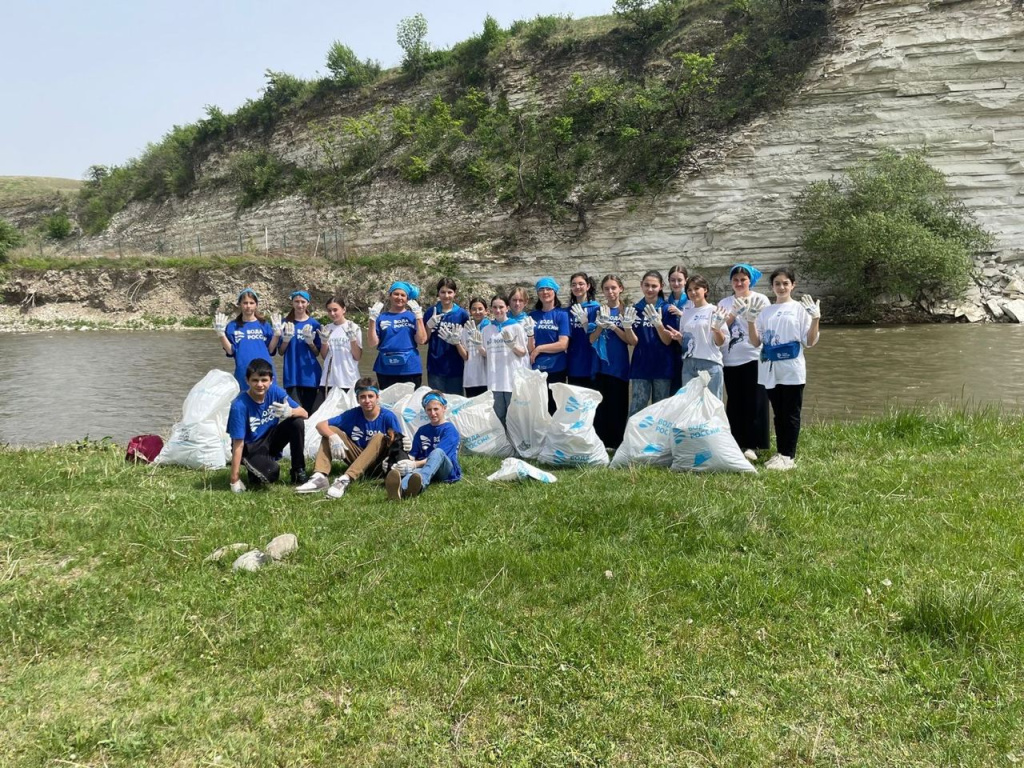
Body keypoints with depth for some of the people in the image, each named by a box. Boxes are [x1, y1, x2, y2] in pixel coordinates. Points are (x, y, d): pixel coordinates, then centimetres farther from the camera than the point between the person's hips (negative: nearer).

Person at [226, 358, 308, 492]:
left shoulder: (275, 391, -13)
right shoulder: (239, 405, -26)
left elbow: (304, 413, -13)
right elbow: (238, 444, -24)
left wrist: (290, 412, -38)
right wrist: (235, 480, -23)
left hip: (270, 440, 5)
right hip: (250, 447, -5)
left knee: (297, 422, -20)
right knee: (271, 472, -32)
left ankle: (298, 471, -4)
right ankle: (253, 470, 6)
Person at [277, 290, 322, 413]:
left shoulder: (314, 324, 3)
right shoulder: (286, 323, 4)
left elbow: (317, 353, 6)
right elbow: (280, 352, 5)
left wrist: (310, 342, -12)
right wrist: (286, 339, -12)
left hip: (310, 374, 1)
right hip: (292, 375, 0)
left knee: (310, 411, 4)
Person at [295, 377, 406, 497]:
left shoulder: (388, 417, -13)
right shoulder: (353, 414, -5)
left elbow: (399, 445, -14)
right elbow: (321, 425, -9)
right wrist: (333, 437, -29)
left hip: (377, 465, -3)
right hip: (357, 460, 3)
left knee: (380, 438, -32)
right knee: (330, 431, -10)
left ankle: (345, 480, -44)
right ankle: (320, 477, -31)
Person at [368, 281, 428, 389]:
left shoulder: (412, 316, 4)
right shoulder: (381, 317, 6)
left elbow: (421, 340, -7)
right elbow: (373, 343, 0)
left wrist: (419, 316, -10)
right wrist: (372, 319, -6)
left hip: (410, 369, -1)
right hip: (385, 370, 1)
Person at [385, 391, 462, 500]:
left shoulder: (449, 429, 1)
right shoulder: (422, 431, 20)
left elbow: (438, 454, -13)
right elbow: (412, 454, 11)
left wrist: (415, 464, -28)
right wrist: (401, 464, -13)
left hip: (448, 472, -3)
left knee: (437, 452, -36)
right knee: (413, 472, -35)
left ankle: (420, 482, -70)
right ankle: (401, 488, -75)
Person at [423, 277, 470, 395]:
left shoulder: (462, 314, 0)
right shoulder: (430, 312, 3)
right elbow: (424, 340, 5)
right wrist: (429, 326, -11)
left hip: (455, 367, 0)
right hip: (435, 367, 1)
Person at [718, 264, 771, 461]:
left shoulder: (760, 300, 3)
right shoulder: (725, 303, 12)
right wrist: (733, 313, -10)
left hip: (753, 358, -3)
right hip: (730, 359, 4)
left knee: (754, 402, -1)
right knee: (734, 403, 8)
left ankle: (752, 444, 5)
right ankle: (737, 442, 16)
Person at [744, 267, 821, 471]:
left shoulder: (800, 309, 0)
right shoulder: (765, 311, 10)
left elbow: (809, 342, -4)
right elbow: (756, 343, 7)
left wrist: (816, 319, -17)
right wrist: (750, 320, -4)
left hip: (792, 372, -4)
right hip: (770, 372, 4)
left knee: (791, 415, 1)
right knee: (778, 415, 11)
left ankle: (789, 456, 6)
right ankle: (780, 453, 19)